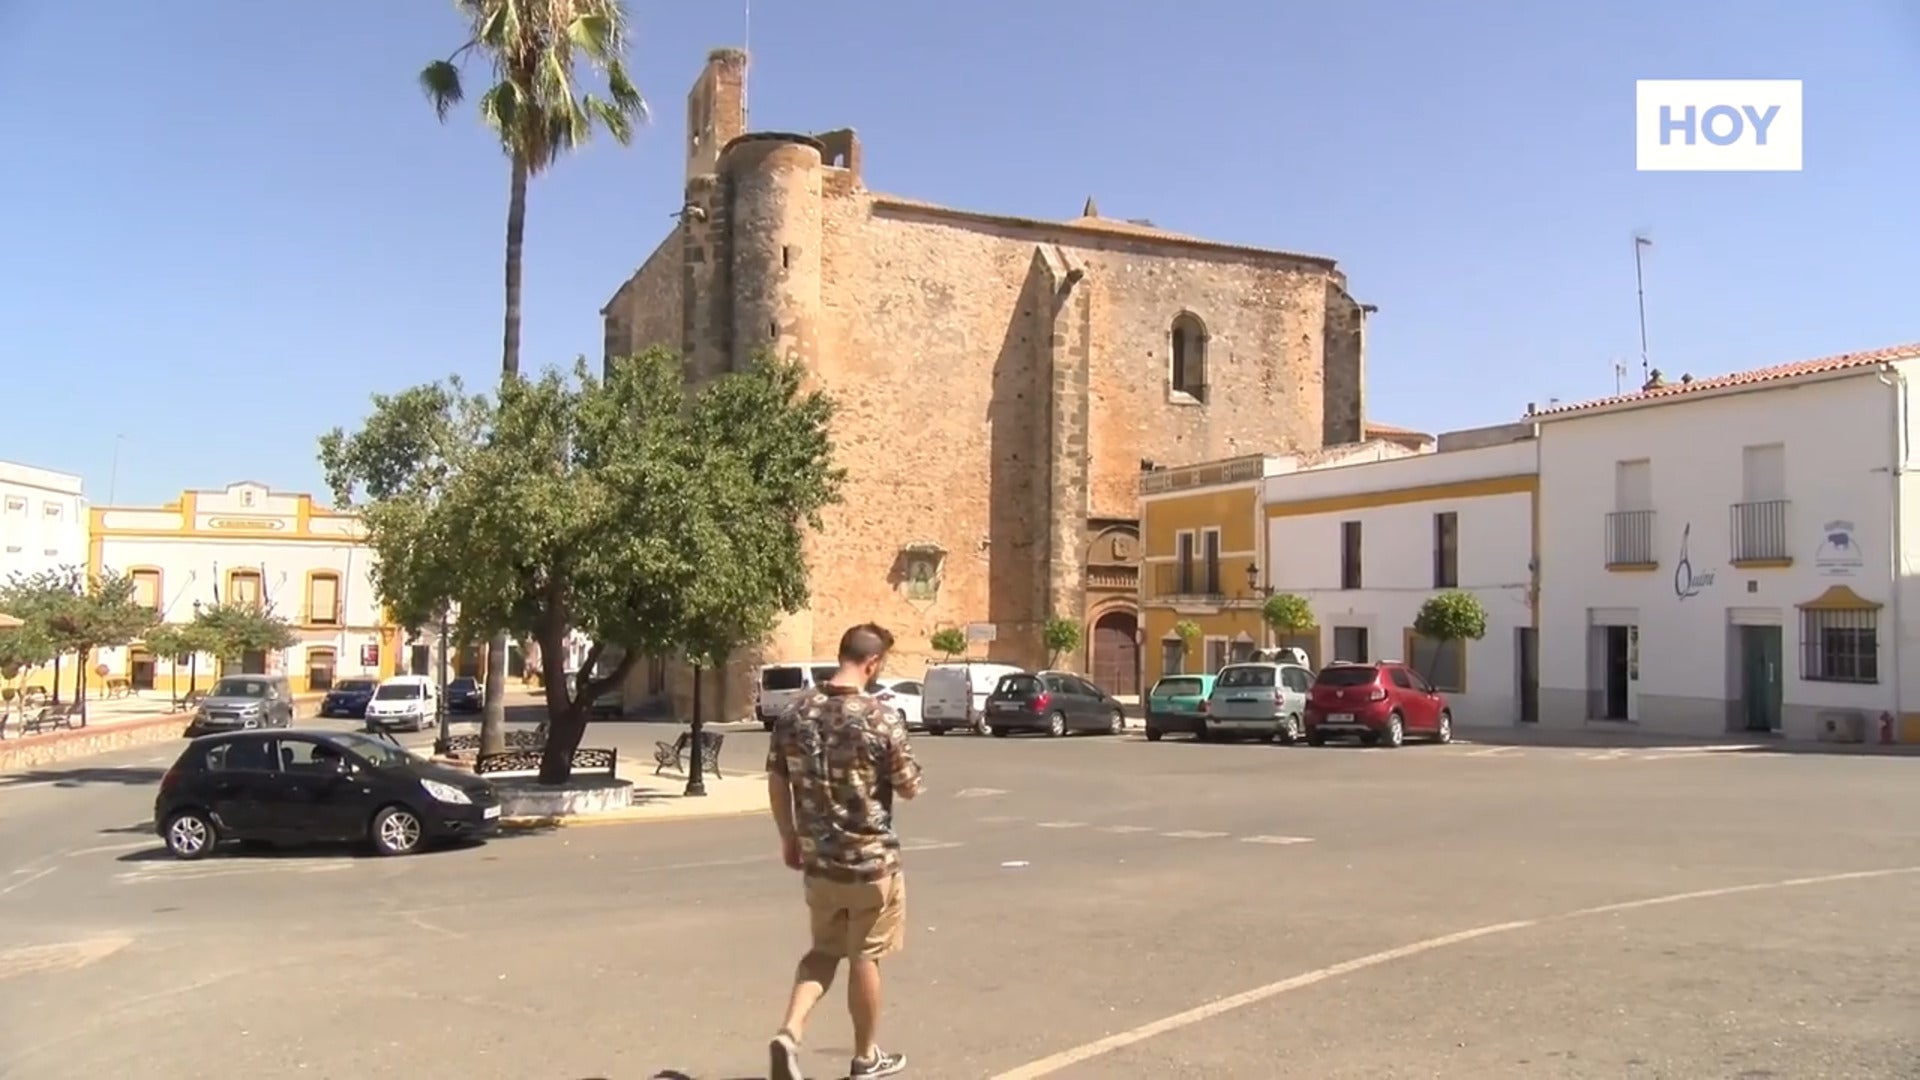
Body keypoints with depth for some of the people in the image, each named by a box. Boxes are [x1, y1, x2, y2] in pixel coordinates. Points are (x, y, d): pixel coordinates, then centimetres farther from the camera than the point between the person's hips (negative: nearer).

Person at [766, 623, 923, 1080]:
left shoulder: (795, 714, -2)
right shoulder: (880, 718, -17)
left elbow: (776, 783, 5)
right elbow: (910, 788, -8)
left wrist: (789, 838, 17)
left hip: (817, 857, 4)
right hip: (871, 859, -4)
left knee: (824, 950, 20)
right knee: (864, 957, 11)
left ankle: (789, 1033, 3)